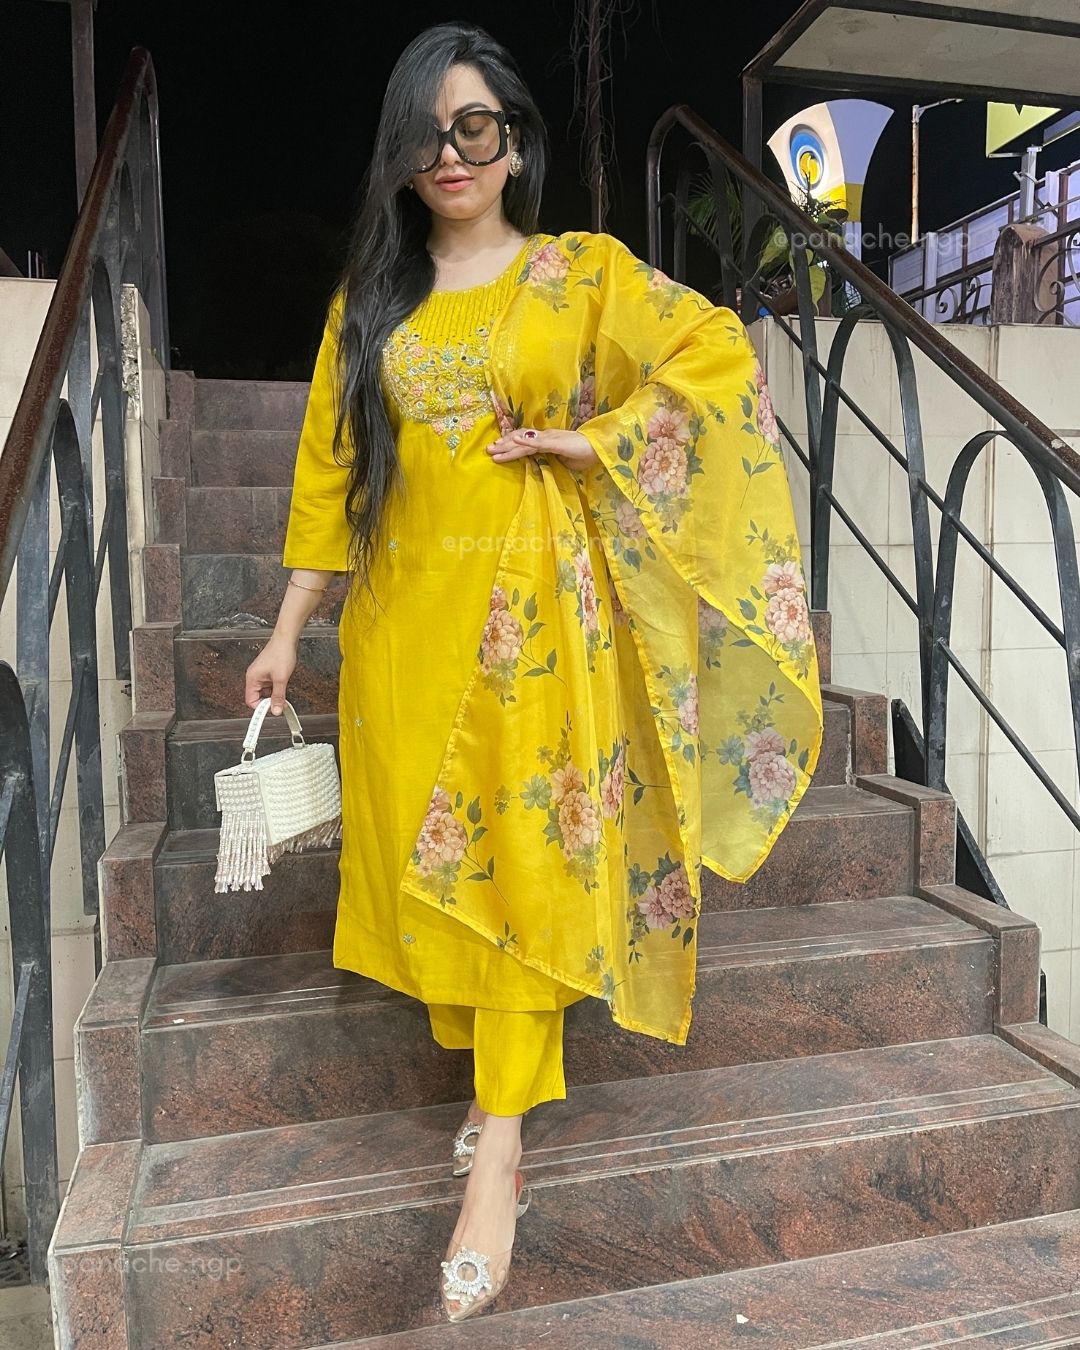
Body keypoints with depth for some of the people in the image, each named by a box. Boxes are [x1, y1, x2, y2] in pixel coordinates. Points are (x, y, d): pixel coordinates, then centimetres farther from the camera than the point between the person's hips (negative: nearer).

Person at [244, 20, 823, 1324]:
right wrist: (286, 633, 7)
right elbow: (328, 474, 10)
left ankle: (498, 1153, 7)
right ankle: (484, 1082, 27)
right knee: (426, 855, 7)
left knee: (523, 856, -3)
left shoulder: (584, 271, 4)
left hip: (532, 609, -3)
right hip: (406, 614, 4)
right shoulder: (369, 301, 13)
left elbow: (722, 356, -2)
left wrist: (585, 441, -10)